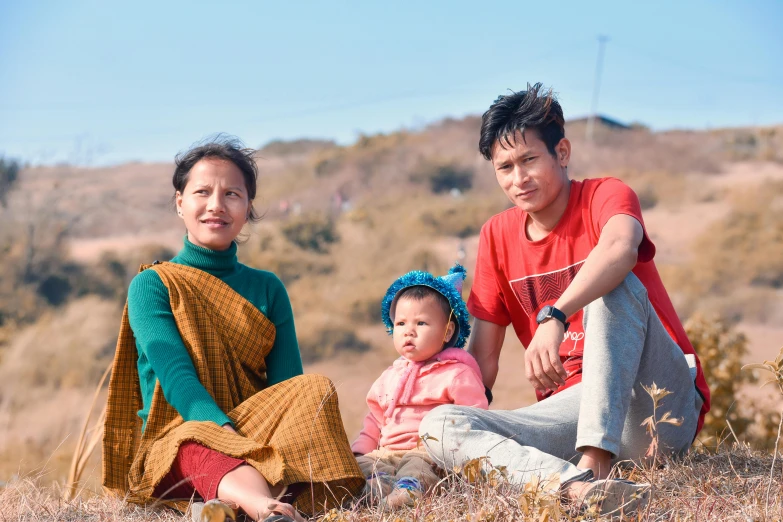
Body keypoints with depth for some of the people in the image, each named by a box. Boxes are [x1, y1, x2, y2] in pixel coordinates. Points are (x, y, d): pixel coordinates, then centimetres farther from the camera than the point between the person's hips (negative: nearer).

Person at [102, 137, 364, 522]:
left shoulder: (267, 289, 16)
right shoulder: (152, 286, 5)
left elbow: (286, 382, 6)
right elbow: (174, 376, -11)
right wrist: (230, 434, -29)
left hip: (257, 432, 4)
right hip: (177, 436, -4)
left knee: (315, 390, -26)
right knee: (205, 450, -39)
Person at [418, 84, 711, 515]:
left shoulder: (605, 196, -5)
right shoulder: (497, 236, 10)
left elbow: (620, 248, -31)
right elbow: (483, 356, 11)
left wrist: (554, 317, -46)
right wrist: (462, 425, -3)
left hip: (658, 401, -4)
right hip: (573, 407, 4)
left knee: (613, 288, -29)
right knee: (438, 426, -19)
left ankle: (594, 464, -44)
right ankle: (578, 484, -47)